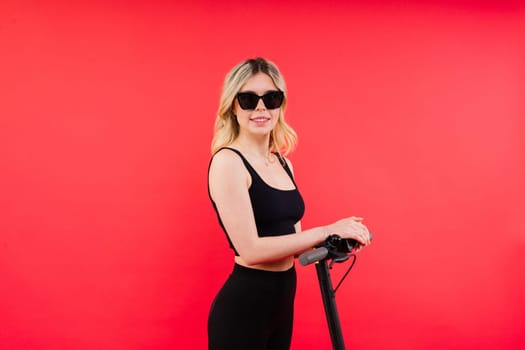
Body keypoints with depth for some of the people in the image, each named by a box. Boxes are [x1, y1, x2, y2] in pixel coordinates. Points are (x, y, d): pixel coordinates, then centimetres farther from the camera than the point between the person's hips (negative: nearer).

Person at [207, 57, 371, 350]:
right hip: (244, 304, -7)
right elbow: (251, 249, -21)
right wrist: (327, 231, -19)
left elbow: (289, 239, 11)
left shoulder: (283, 163, 9)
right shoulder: (227, 161, -15)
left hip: (283, 298, 7)